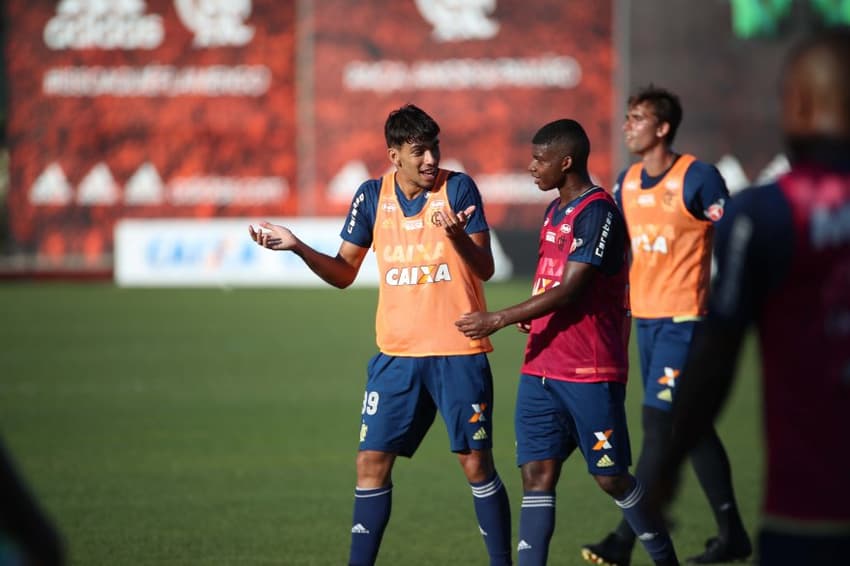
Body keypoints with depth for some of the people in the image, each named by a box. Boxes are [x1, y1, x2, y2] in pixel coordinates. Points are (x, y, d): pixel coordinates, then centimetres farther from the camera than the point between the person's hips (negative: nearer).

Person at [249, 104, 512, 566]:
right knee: (371, 462, 2)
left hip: (458, 353, -3)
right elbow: (344, 272, 11)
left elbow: (485, 269, -9)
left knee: (476, 463, -1)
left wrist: (458, 235, -29)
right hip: (397, 354, 3)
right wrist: (297, 247, -5)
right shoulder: (372, 197, 4)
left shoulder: (457, 188, -6)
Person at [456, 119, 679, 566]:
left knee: (611, 477, 1)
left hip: (591, 374, -8)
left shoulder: (598, 212, -14)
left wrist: (499, 319, -20)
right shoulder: (554, 211, 15)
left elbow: (569, 290, -20)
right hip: (540, 369, 8)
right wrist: (531, 318, 4)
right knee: (537, 474, -1)